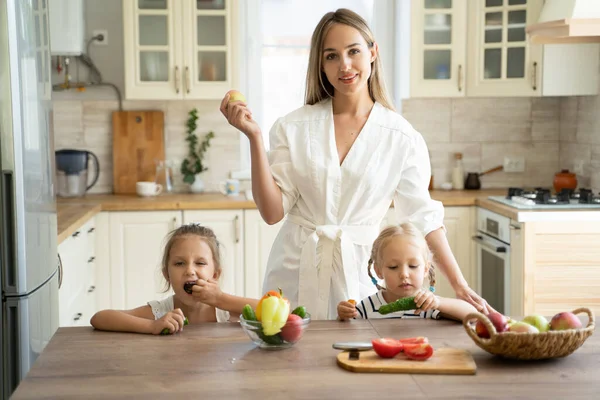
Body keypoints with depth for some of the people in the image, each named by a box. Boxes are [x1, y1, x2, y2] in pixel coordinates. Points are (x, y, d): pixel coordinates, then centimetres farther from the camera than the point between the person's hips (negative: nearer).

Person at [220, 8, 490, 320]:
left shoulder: (402, 138, -3)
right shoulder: (294, 127, -2)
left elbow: (423, 218, 1)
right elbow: (272, 211, -5)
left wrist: (460, 287, -2)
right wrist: (254, 138, -12)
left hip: (360, 274, 0)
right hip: (296, 274, 1)